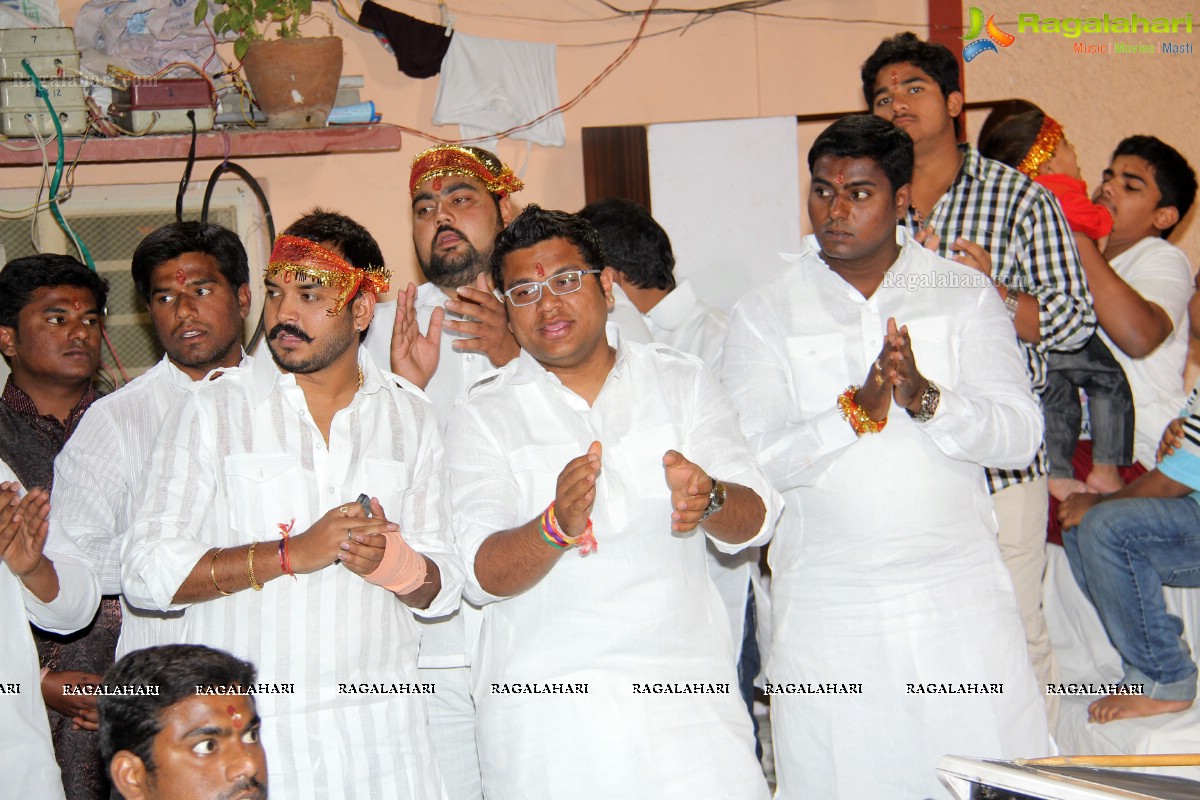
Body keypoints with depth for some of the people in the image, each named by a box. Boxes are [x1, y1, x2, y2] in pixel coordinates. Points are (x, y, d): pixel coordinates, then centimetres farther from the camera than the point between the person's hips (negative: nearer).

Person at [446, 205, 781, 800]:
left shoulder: (680, 381, 7)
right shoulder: (482, 416, 3)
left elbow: (754, 521, -1)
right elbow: (482, 574, -8)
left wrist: (709, 499, -24)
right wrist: (557, 526, -28)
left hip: (684, 685, 1)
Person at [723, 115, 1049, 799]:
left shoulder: (964, 293, 6)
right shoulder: (764, 316, 3)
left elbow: (1020, 434, -4)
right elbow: (750, 459, -7)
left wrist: (926, 398, -21)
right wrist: (857, 410, -21)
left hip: (960, 595, 1)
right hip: (828, 608, 0)